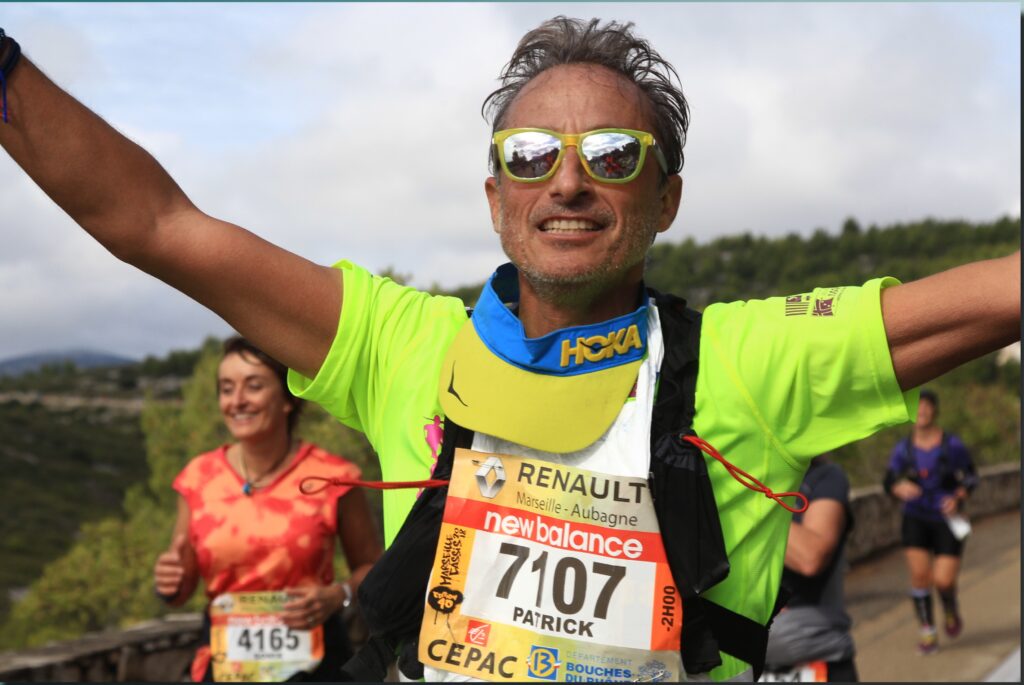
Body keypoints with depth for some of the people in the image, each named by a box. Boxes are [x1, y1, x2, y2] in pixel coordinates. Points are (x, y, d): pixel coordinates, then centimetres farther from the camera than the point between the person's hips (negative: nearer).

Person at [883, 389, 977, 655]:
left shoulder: (952, 445, -10)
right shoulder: (903, 449, -4)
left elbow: (971, 477, 0)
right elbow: (889, 482, -1)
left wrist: (958, 498, -18)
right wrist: (901, 488, -23)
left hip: (948, 520, -2)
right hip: (916, 520, 2)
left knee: (943, 581, -8)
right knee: (919, 574, -11)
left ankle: (950, 608, 28)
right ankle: (927, 630, 8)